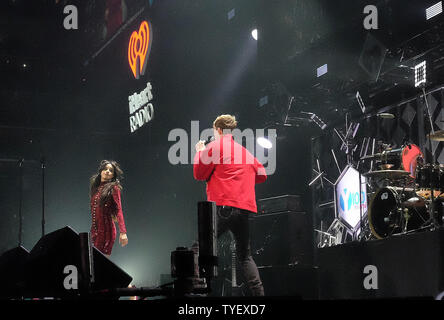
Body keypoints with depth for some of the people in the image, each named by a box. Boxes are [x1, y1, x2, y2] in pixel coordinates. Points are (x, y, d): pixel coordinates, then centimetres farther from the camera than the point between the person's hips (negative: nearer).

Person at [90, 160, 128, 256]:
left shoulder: (113, 188, -4)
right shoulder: (96, 186, 14)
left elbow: (119, 210, -12)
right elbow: (93, 210, 16)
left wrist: (123, 232, -23)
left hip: (106, 229, -6)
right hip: (95, 229, 6)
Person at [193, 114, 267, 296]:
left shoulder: (215, 146, 2)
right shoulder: (245, 151, 22)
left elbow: (199, 174, 4)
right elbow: (261, 175, 27)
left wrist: (200, 153, 19)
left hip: (224, 206, -6)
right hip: (246, 207, 6)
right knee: (245, 255, 13)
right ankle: (258, 292, 2)